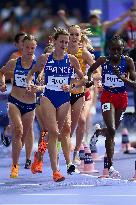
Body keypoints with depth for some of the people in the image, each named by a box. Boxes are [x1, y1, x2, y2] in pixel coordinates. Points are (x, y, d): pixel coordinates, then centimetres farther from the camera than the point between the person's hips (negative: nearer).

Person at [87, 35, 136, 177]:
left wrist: (124, 78, -29)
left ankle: (98, 132, 53)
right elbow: (91, 70, 14)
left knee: (113, 130, 14)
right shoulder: (103, 61, -5)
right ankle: (110, 165, -11)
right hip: (107, 97, -2)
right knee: (111, 130, -16)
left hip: (122, 97, 2)